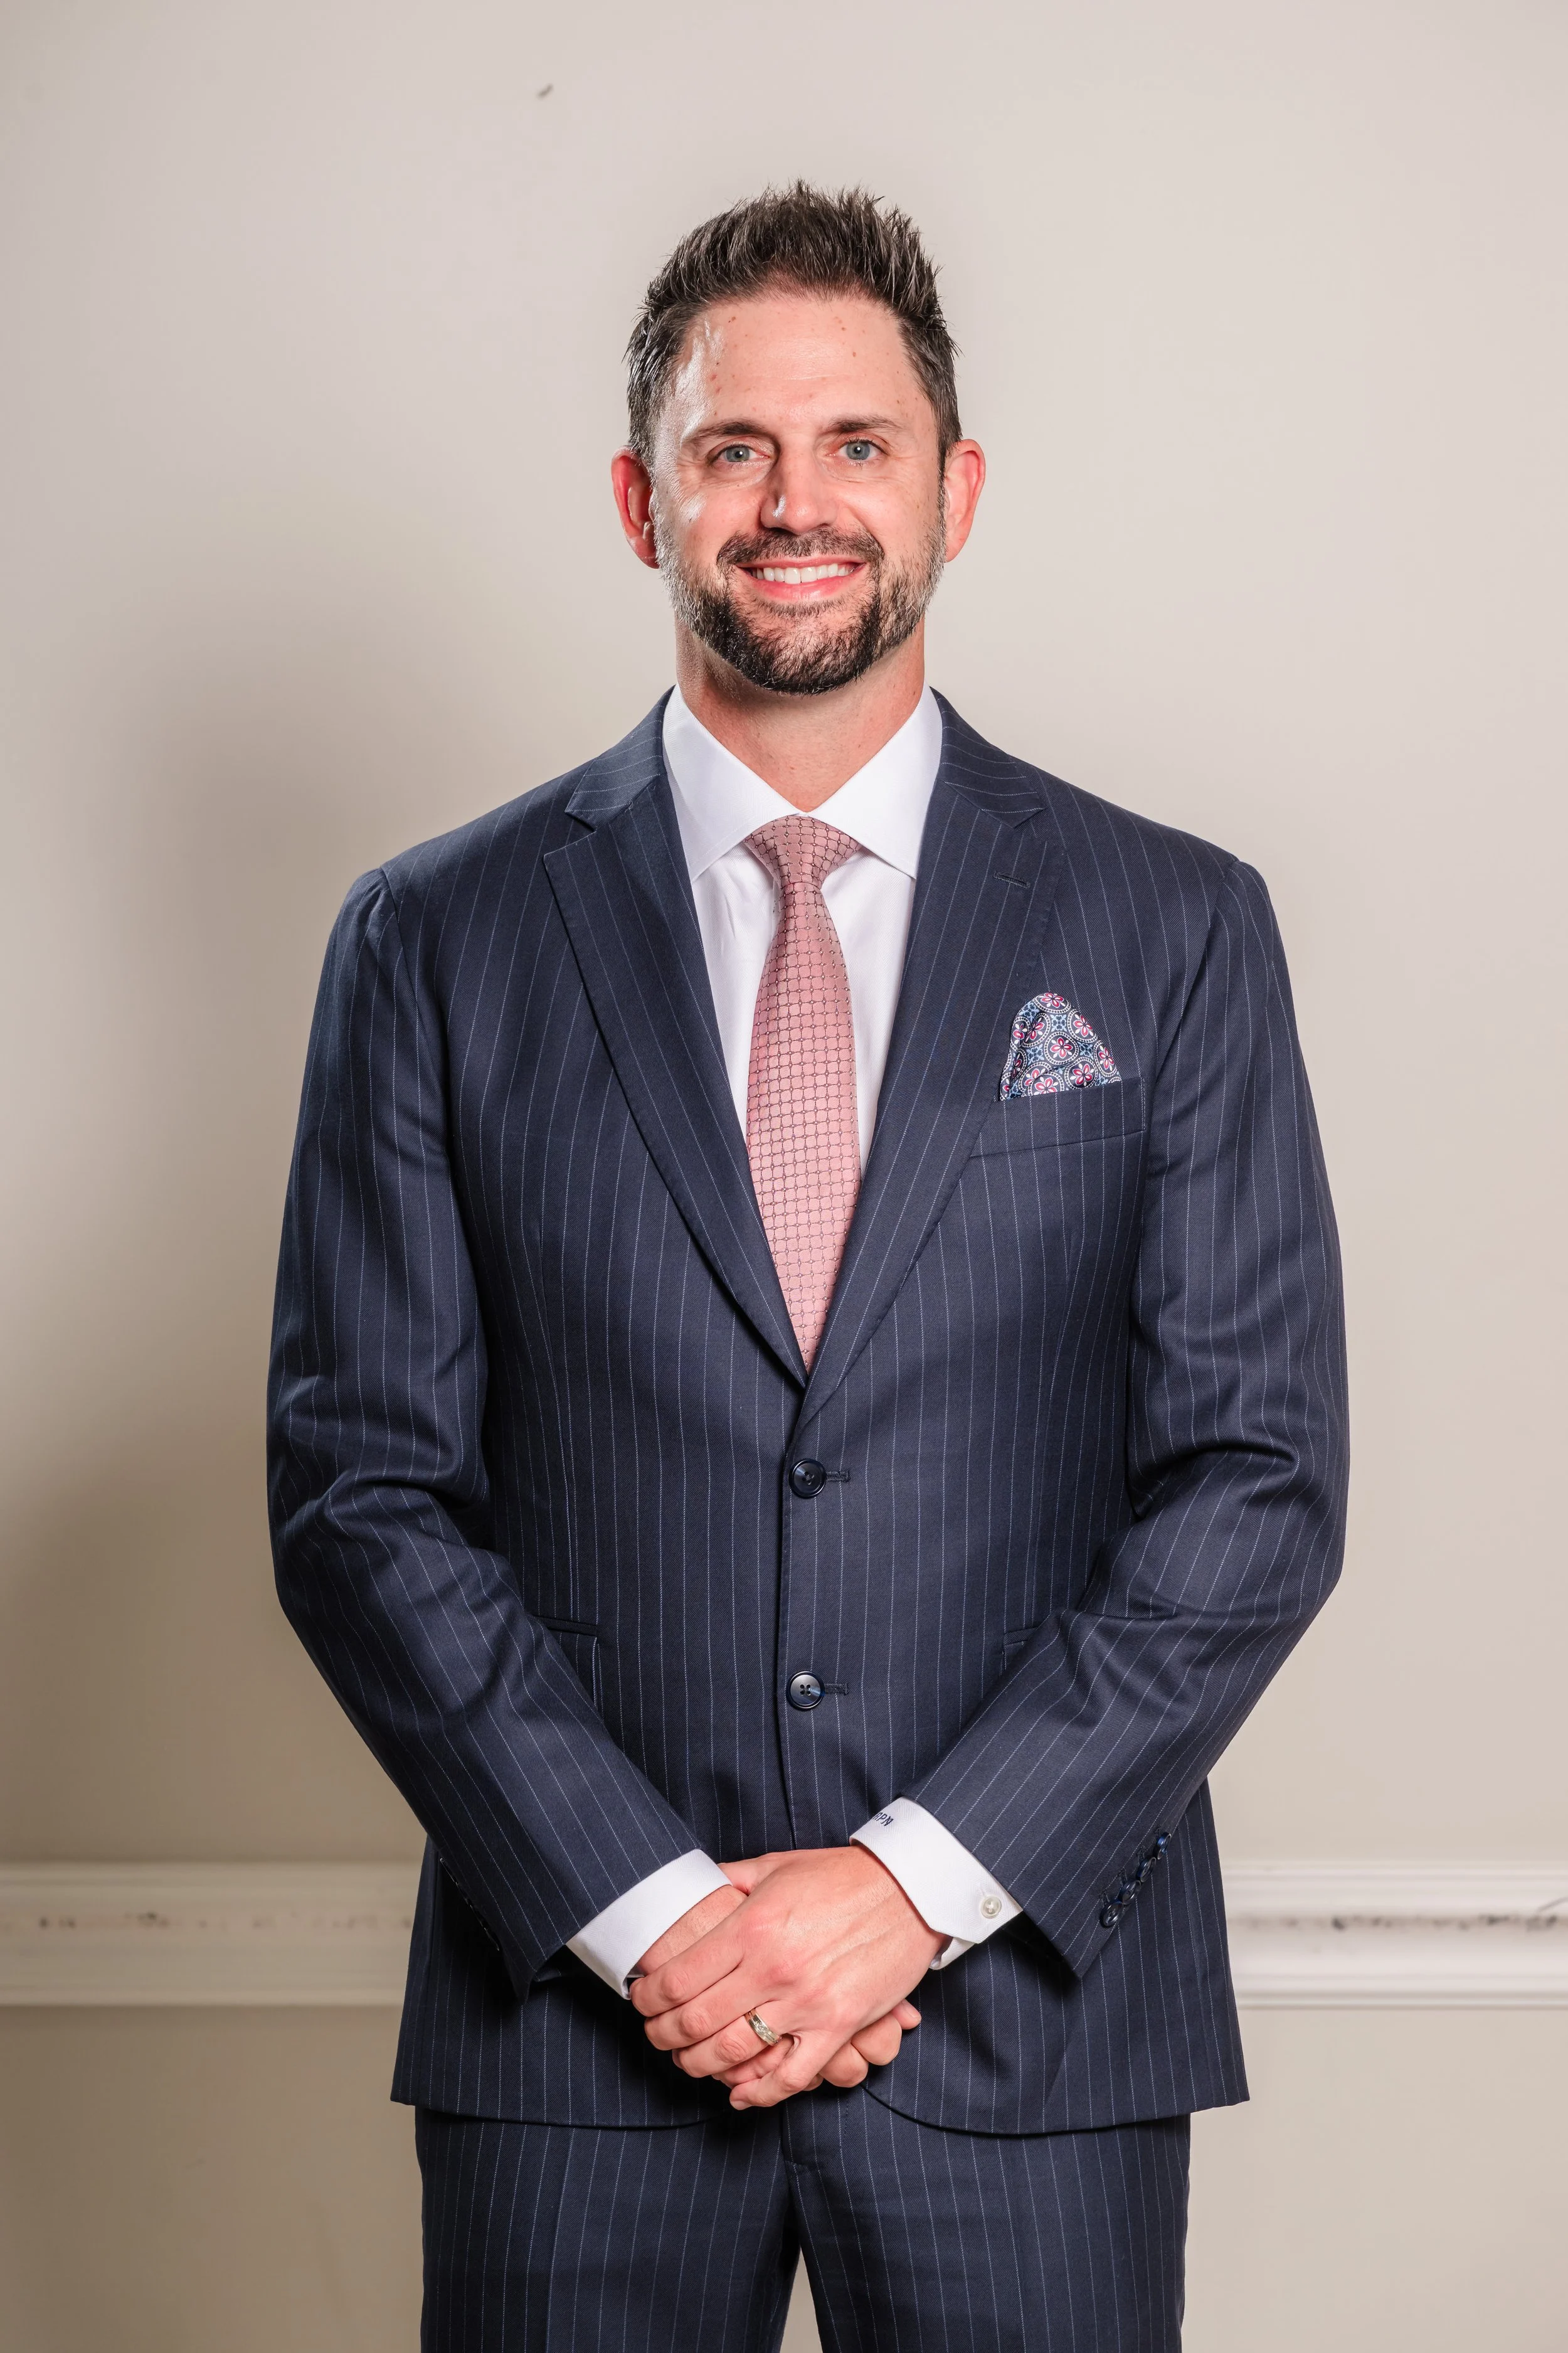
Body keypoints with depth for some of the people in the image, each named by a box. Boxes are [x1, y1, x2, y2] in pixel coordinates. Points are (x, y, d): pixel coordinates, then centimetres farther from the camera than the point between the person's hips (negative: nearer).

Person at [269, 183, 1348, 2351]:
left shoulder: (1176, 931, 2)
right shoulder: (437, 943, 3)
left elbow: (1260, 1478, -2)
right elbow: (360, 1487, -1)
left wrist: (916, 1876, -11)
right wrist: (643, 1902, -11)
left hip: (1027, 2012, 0)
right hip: (575, 2012, 0)